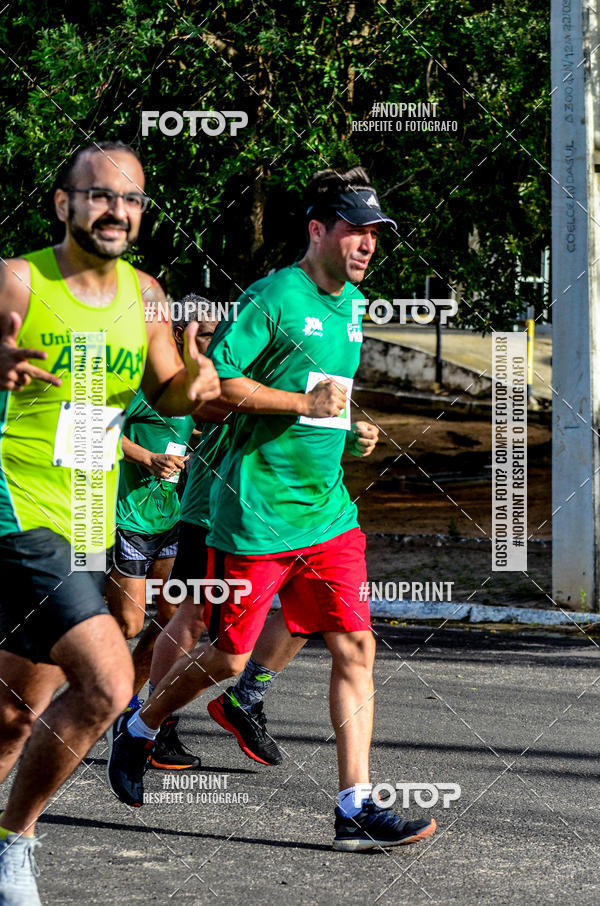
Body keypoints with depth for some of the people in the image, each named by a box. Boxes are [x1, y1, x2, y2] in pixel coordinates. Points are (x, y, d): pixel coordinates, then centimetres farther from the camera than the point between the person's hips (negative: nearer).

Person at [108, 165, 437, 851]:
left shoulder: (353, 303, 13)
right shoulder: (273, 297, -12)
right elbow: (212, 382, -17)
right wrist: (305, 402, -19)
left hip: (327, 510, 7)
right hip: (255, 513, -7)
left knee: (354, 648, -4)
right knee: (228, 657, 2)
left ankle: (355, 808, -4)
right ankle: (138, 729, 30)